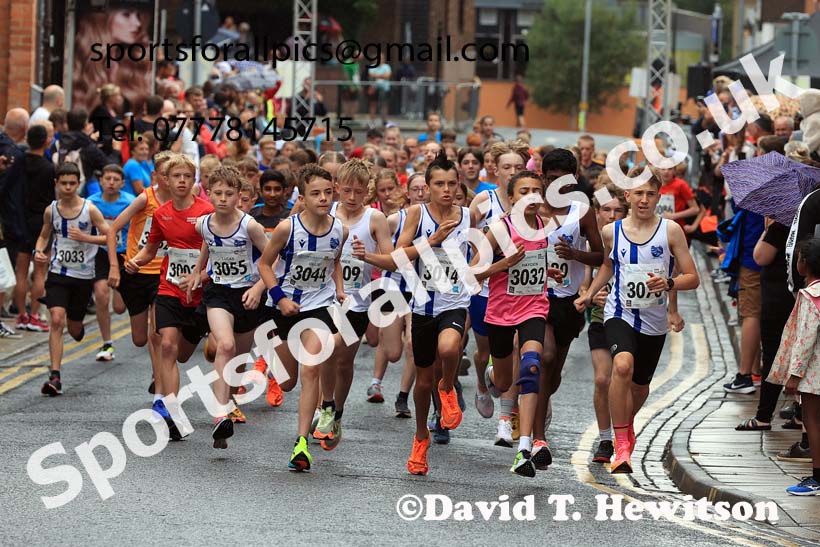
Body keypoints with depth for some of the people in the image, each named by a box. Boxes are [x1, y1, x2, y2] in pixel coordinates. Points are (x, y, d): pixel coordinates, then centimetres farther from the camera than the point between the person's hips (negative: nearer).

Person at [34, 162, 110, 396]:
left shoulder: (89, 210, -9)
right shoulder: (51, 210, -1)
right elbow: (44, 235, 16)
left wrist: (84, 237, -21)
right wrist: (38, 251, -5)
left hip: (83, 275, -1)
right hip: (58, 273, 1)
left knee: (74, 328, 12)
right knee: (56, 320, -17)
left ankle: (78, 328, 52)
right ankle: (55, 377, -18)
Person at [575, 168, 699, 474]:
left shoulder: (670, 231, -6)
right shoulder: (611, 231, -1)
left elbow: (693, 278, -4)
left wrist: (668, 283, -23)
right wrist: (589, 295, 9)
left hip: (654, 322, 1)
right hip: (620, 314, -1)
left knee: (640, 386, 18)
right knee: (623, 365, -30)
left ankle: (627, 424, 53)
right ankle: (621, 445, -23)